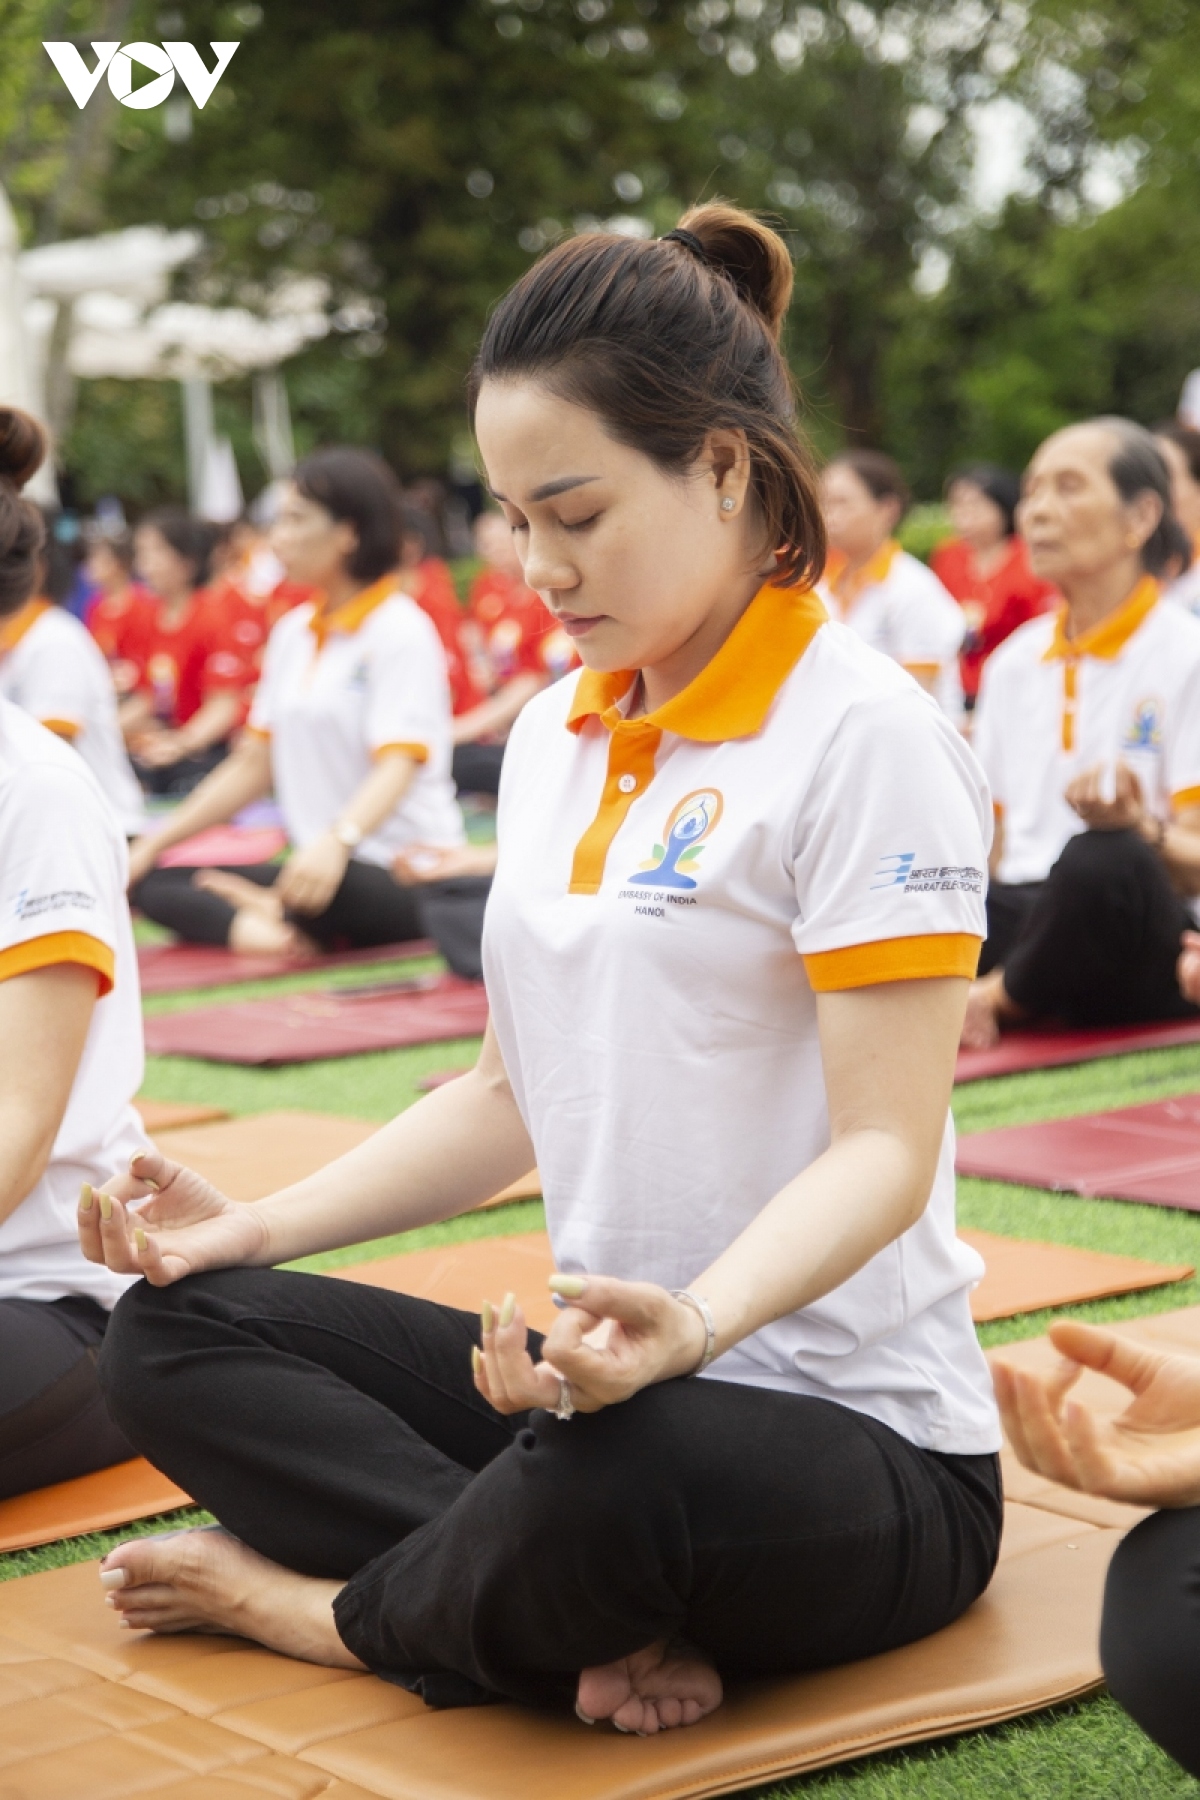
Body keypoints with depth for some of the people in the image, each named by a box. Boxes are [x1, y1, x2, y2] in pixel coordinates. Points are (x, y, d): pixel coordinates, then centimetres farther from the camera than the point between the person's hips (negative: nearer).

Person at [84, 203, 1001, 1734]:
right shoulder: (551, 738, 11)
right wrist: (261, 1227, 5)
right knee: (172, 1333, -4)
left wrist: (693, 1322, -36)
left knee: (603, 1477, -40)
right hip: (618, 1371, 8)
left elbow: (883, 1150, -18)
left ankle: (319, 1602, -6)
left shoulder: (864, 736, -13)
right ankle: (602, 1632, -20)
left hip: (865, 1434, -8)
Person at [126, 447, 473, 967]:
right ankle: (259, 926, -31)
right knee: (154, 882, -8)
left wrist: (337, 840, -40)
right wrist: (155, 842, 11)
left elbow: (398, 766, -21)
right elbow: (254, 765, 17)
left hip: (405, 879, -7)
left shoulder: (400, 630, -8)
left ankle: (270, 911, -7)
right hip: (313, 865, 7)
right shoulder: (292, 632, 14)